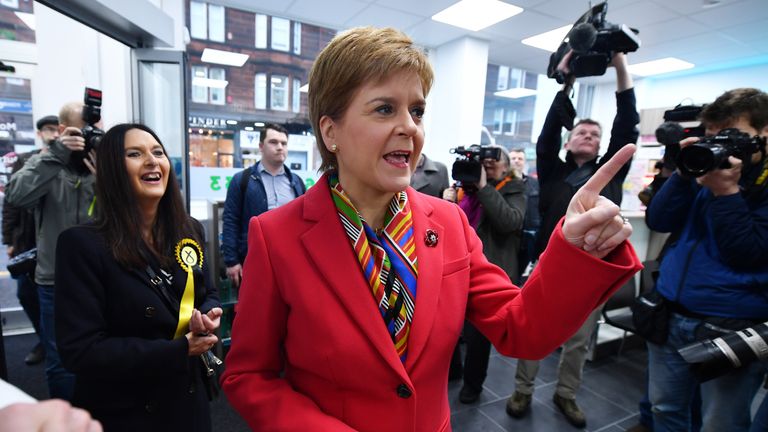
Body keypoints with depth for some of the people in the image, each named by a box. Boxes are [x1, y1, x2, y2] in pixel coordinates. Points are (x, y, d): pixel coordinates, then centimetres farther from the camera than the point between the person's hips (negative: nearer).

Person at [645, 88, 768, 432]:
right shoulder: (710, 167, 8)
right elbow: (658, 222, 1)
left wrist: (726, 192, -20)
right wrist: (683, 174, -9)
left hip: (730, 327, -4)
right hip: (670, 316, 4)